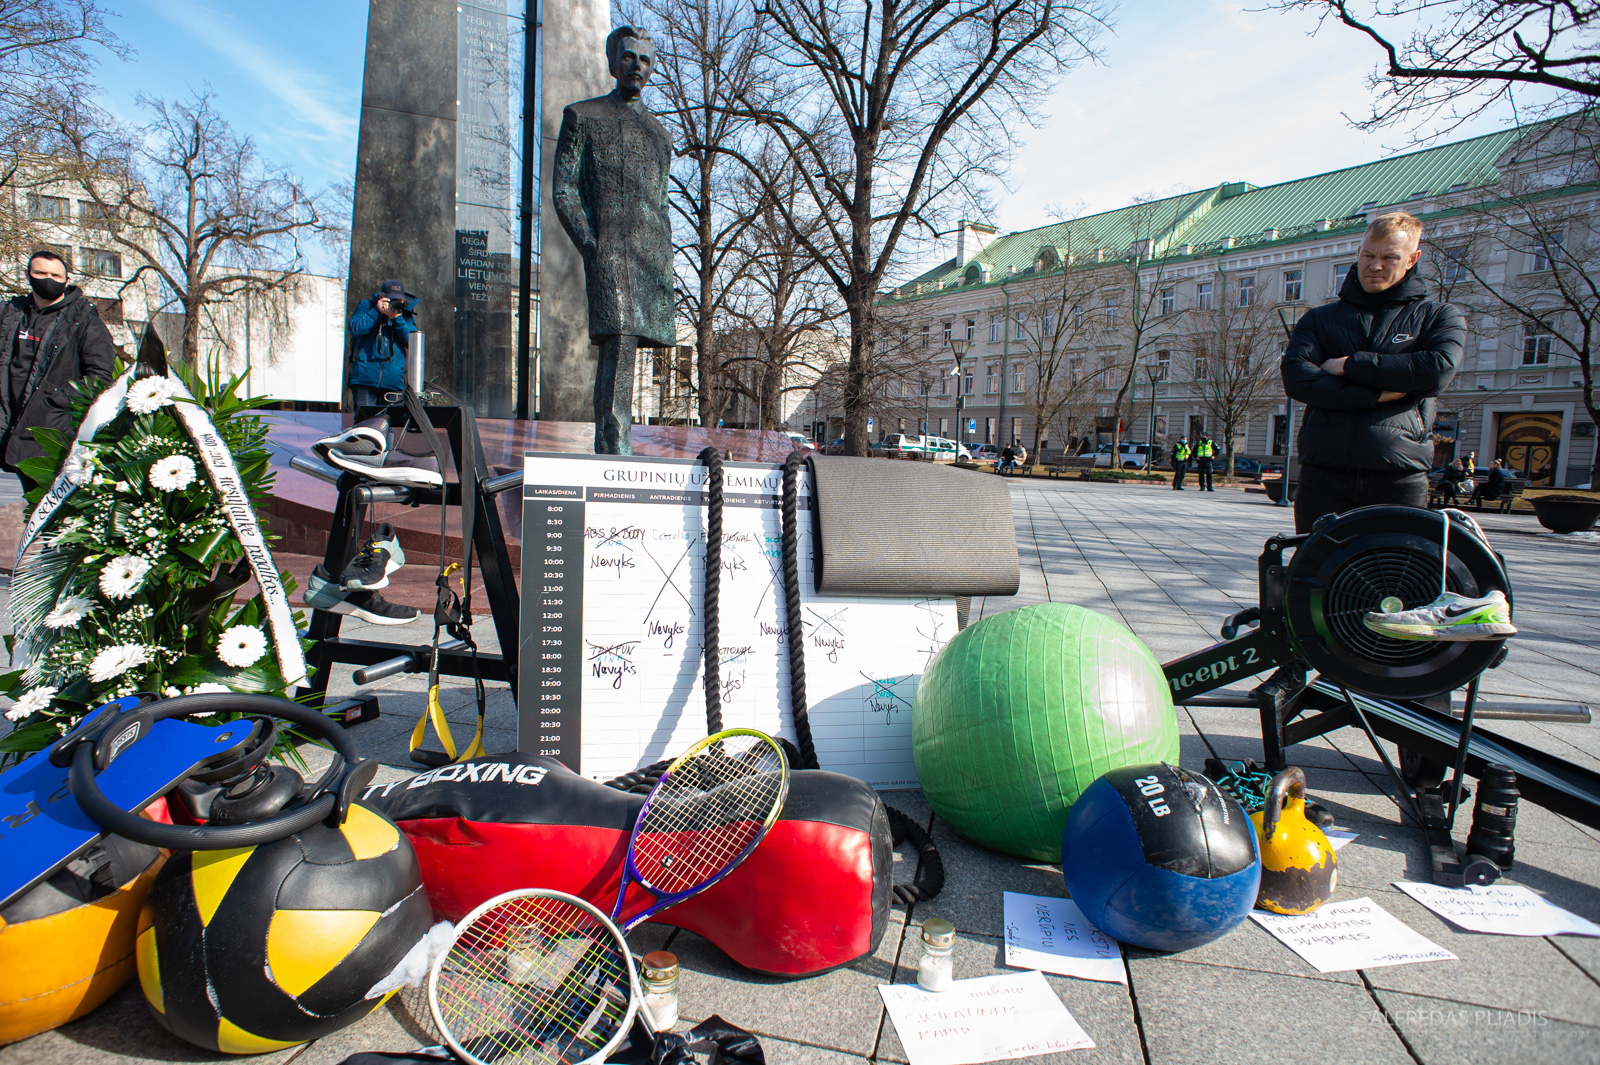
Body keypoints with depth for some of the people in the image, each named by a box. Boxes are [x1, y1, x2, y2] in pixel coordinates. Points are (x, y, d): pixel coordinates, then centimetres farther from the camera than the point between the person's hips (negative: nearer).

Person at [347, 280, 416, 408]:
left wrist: (396, 318, -11)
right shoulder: (366, 306, 12)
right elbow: (354, 329, -3)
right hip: (365, 378, -1)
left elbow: (411, 342, 0)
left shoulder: (406, 313, 14)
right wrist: (377, 312, -8)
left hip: (393, 381, 1)